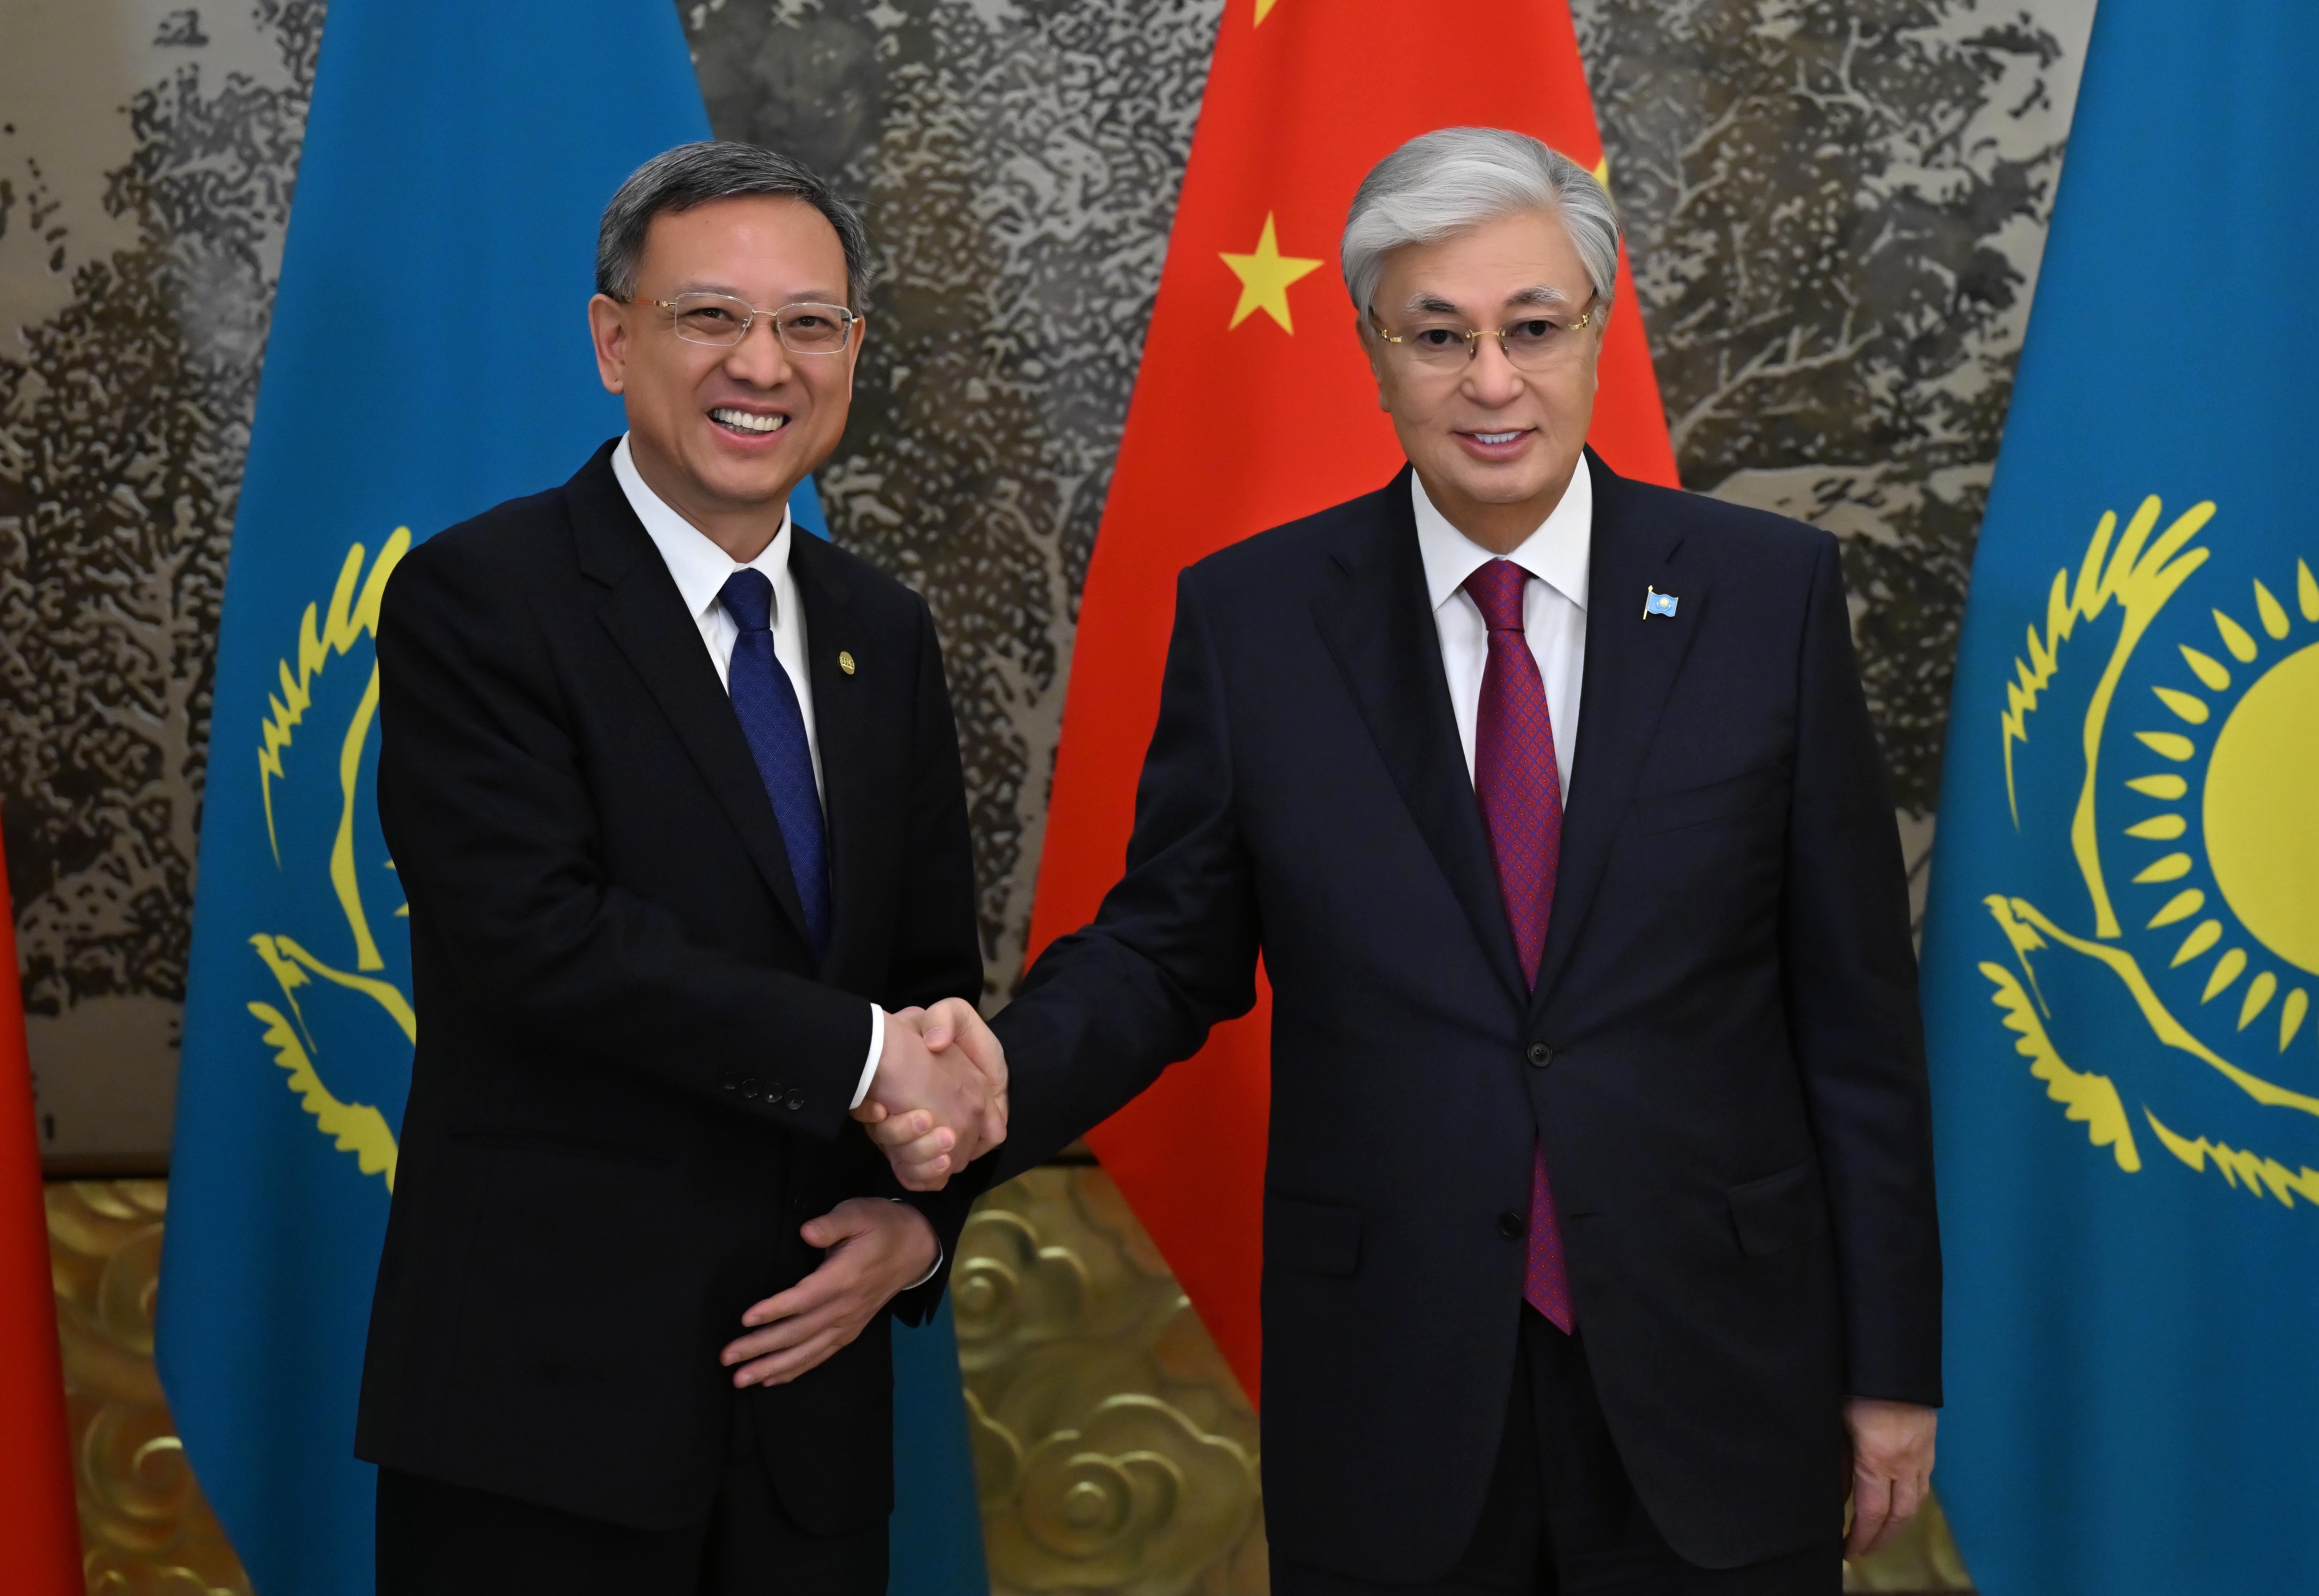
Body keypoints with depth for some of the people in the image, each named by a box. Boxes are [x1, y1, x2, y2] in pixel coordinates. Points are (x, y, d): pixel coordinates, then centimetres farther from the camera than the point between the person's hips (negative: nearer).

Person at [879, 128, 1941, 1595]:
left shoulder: (1771, 592, -2)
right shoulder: (1251, 618, -1)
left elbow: (1855, 1003, 0)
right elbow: (1170, 949, 4)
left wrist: (1894, 1363, 1)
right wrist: (1004, 1073, -17)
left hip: (1714, 1384, 0)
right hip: (1391, 1405, 0)